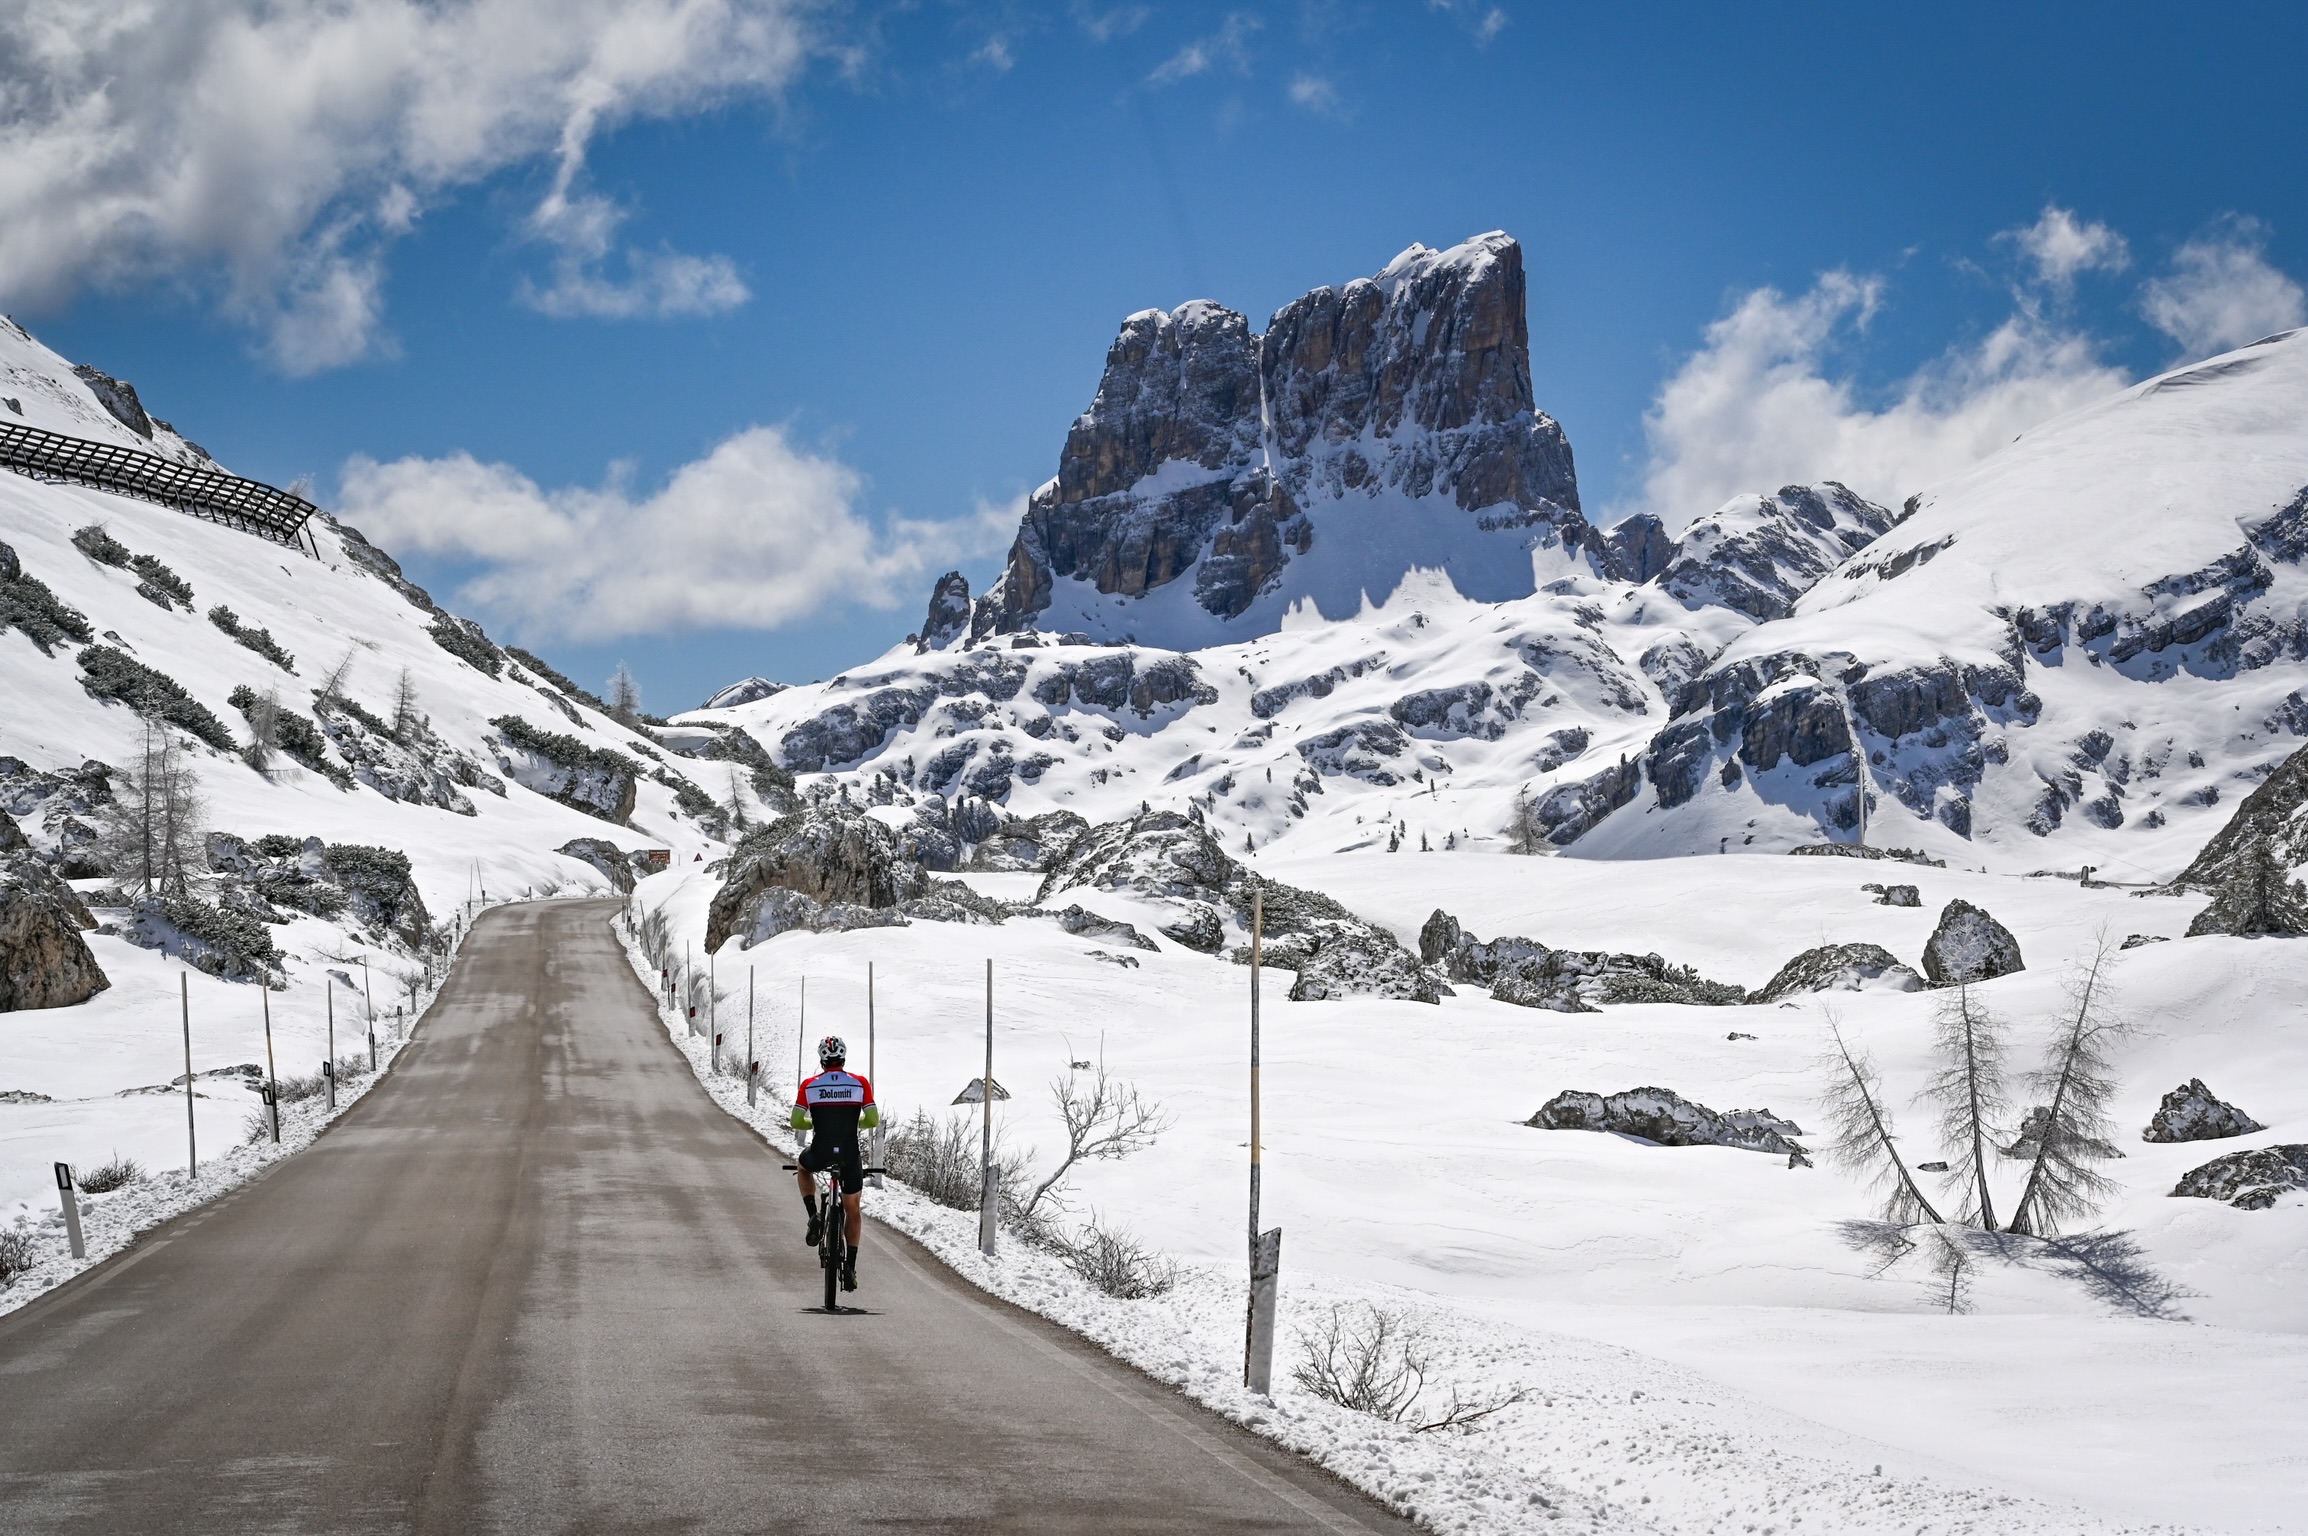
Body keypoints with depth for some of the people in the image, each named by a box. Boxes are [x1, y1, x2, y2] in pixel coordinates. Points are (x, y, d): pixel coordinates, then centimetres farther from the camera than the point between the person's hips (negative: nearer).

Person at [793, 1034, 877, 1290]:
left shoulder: (809, 1085, 0)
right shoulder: (860, 1083, 1)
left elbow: (796, 1122, 0)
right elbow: (873, 1120, -1)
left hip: (820, 1154, 0)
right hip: (850, 1155, 1)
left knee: (803, 1166, 37)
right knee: (853, 1211, 19)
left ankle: (814, 1216, 16)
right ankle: (850, 1266, 11)